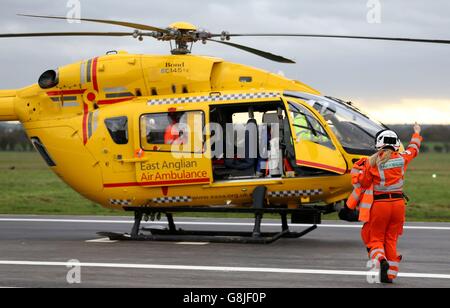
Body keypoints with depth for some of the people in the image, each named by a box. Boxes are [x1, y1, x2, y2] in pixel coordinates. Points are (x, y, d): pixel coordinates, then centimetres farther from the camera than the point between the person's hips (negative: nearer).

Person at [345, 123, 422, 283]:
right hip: (398, 203, 3)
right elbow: (413, 149, 23)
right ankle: (390, 275, 15)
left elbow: (363, 183, -2)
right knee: (391, 239, 14)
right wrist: (417, 133, 39)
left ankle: (380, 260, -22)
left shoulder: (372, 162, -8)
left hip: (380, 204, -3)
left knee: (375, 238, 8)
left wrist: (358, 169, 14)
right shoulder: (402, 158, 2)